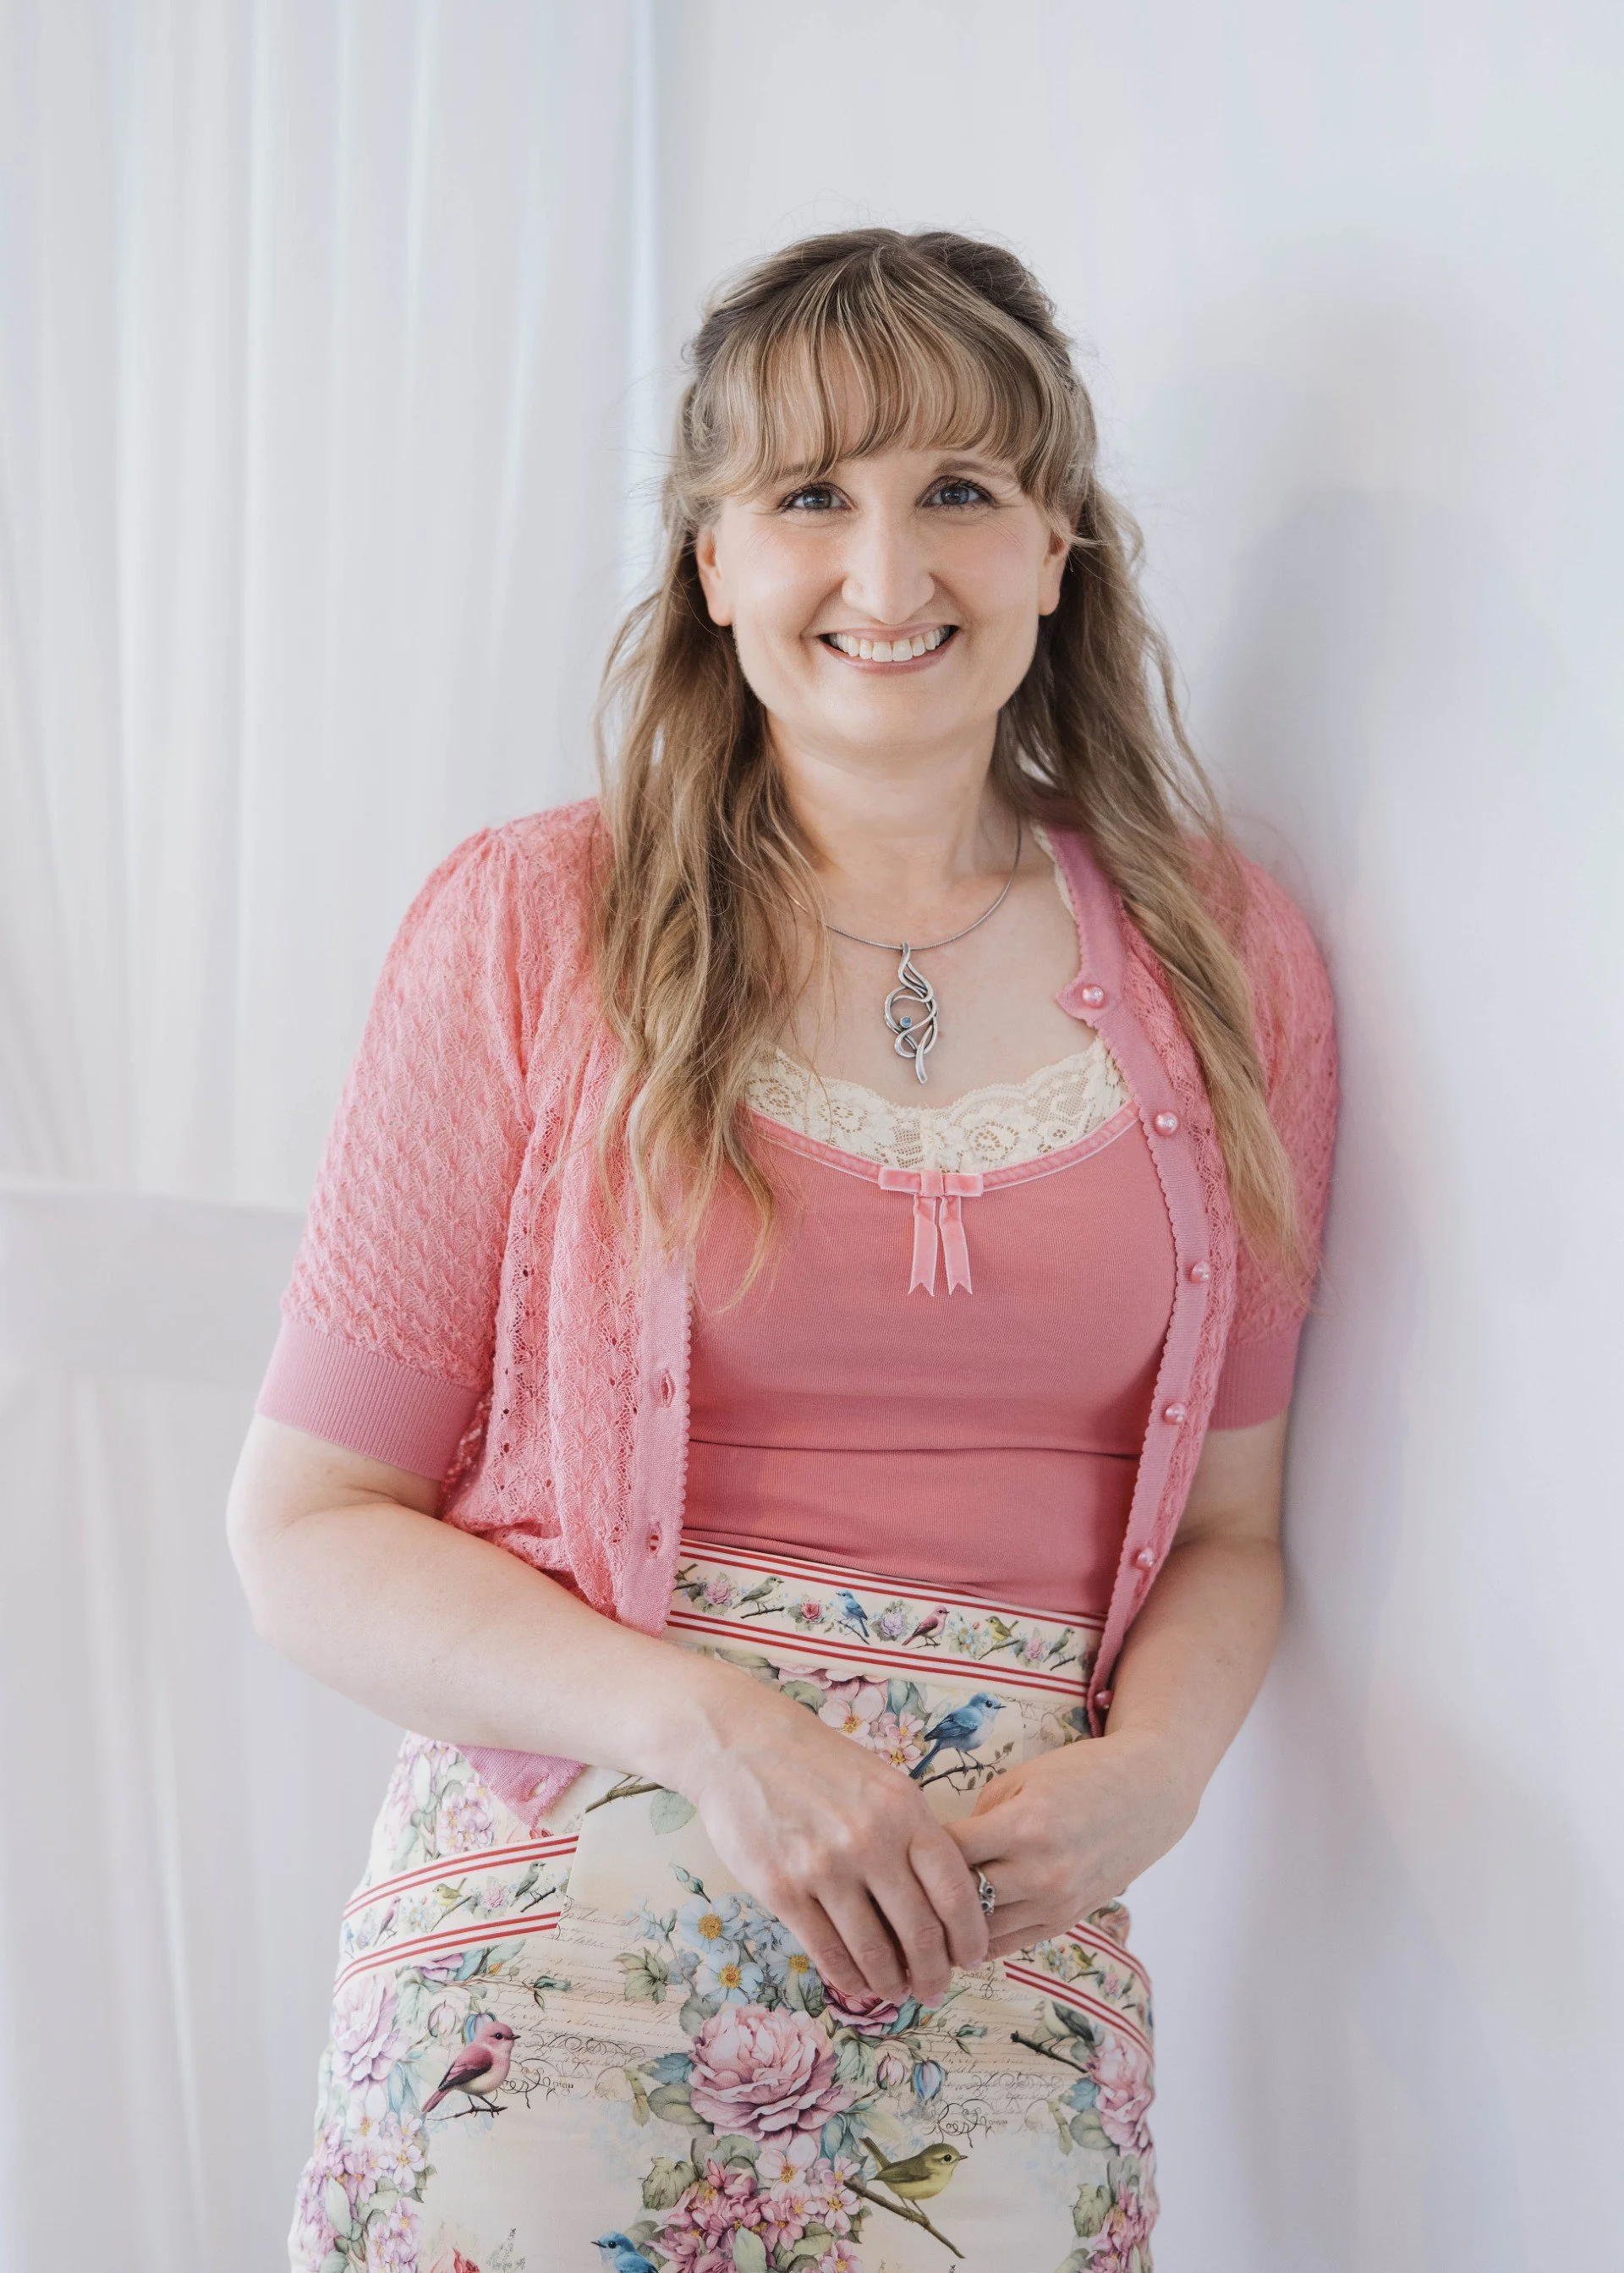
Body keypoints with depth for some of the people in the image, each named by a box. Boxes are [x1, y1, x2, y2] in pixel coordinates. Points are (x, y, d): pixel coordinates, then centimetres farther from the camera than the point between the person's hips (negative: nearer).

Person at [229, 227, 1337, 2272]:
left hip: (1009, 1976, 2)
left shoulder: (1229, 964, 5)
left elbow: (1228, 1521, 11)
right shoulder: (527, 931, -3)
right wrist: (702, 1719, -15)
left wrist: (1152, 1766, -9)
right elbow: (306, 1526, -2)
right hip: (562, 1931, -2)